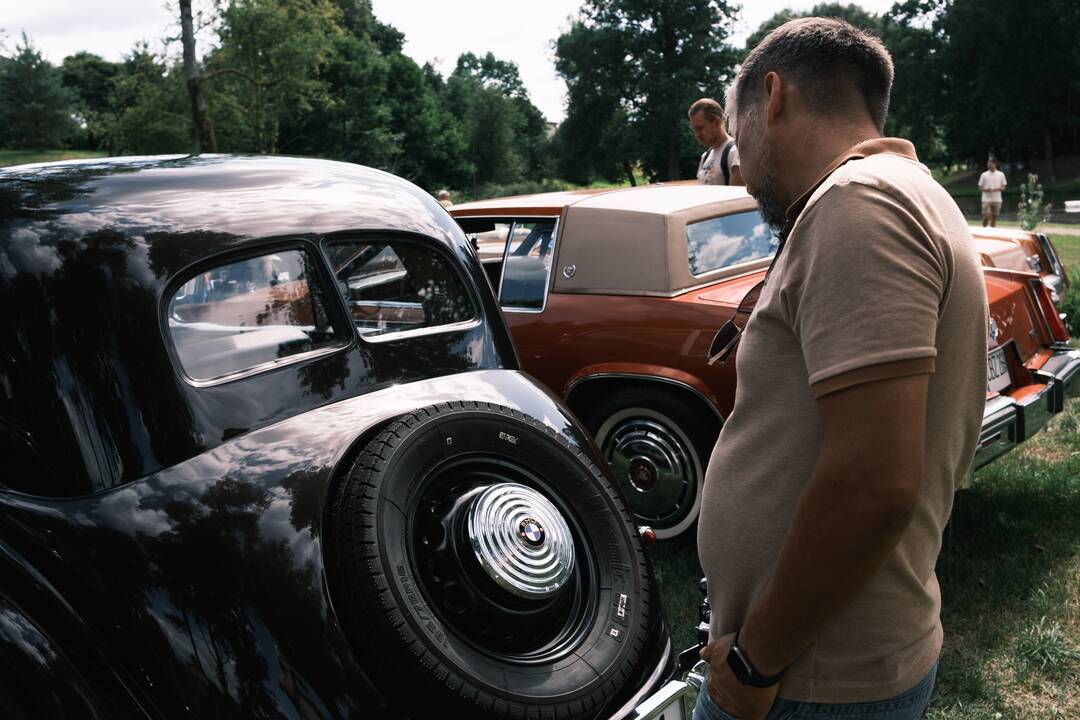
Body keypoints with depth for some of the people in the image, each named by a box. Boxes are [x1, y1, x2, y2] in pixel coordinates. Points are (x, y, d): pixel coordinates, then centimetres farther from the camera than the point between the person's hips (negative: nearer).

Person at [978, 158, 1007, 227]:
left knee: (994, 216, 4)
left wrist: (998, 189, -13)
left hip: (997, 199, 2)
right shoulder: (984, 175, 3)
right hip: (986, 199, -2)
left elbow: (1003, 187, 9)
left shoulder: (1001, 174, 7)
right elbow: (980, 187, 5)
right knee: (986, 215, -11)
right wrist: (985, 189, -17)